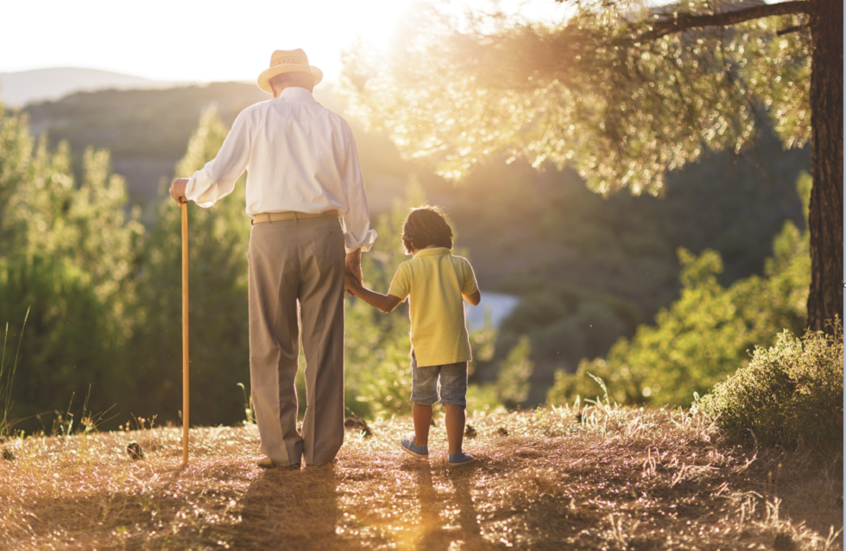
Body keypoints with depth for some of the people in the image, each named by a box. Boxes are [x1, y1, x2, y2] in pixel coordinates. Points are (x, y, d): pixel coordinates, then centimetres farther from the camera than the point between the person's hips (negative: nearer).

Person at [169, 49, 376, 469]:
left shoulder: (255, 117, 4)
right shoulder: (334, 124, 10)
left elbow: (220, 176, -2)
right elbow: (354, 195, 10)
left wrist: (188, 187, 19)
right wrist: (355, 250, 20)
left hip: (272, 234, -2)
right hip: (325, 236, 2)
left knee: (272, 347, 4)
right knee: (324, 345, 6)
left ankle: (282, 449, 4)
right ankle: (322, 448, 9)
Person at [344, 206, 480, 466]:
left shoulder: (408, 269, -9)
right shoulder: (460, 265, -3)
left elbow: (388, 304, -11)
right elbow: (475, 299, 10)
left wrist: (356, 288, -5)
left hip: (425, 348, 0)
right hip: (455, 347, 0)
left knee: (422, 398, 18)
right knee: (454, 400, 3)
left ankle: (420, 443, 35)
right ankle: (455, 452, -2)